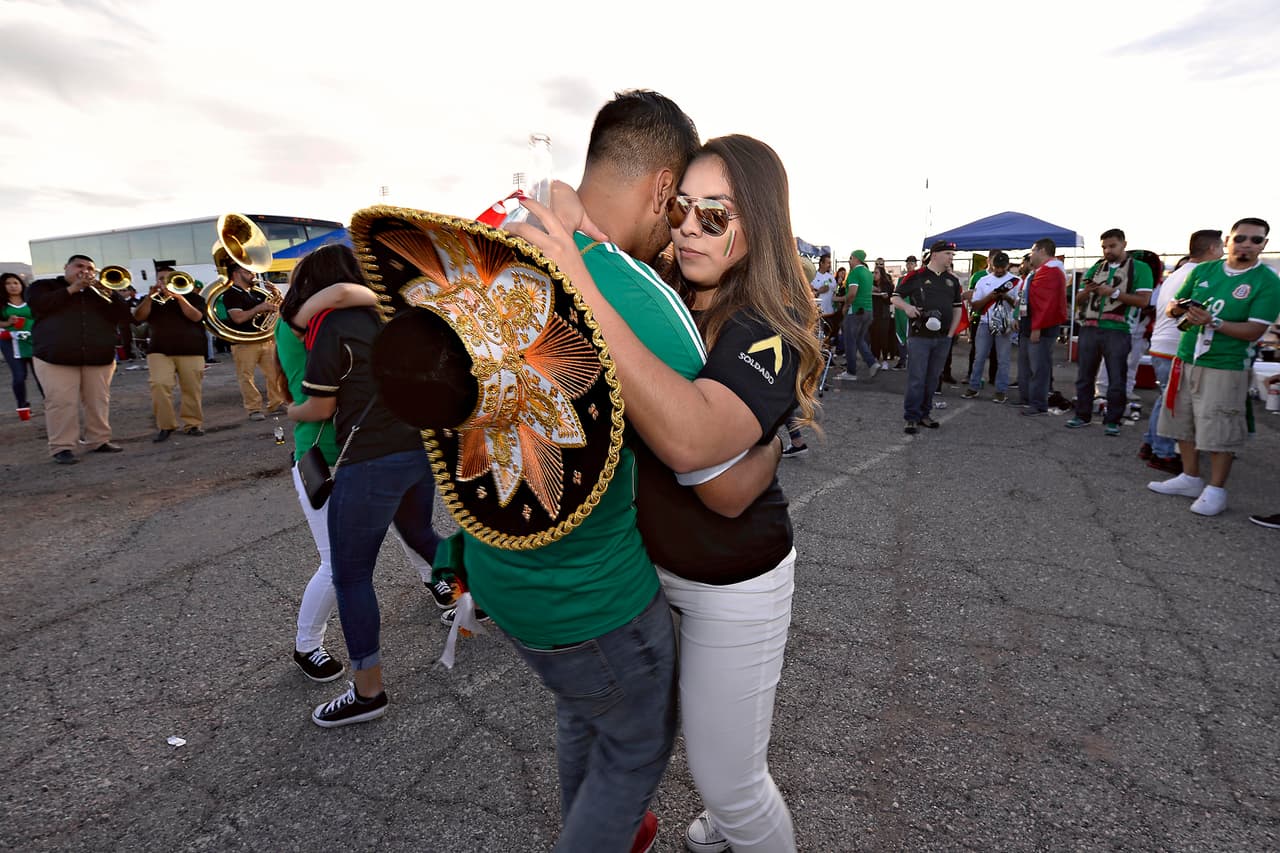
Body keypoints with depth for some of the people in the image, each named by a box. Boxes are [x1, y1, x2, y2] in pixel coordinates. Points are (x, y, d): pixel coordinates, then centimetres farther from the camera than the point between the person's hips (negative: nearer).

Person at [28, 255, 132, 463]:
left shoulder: (99, 291, 17)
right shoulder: (44, 286, 13)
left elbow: (124, 316, 4)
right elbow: (38, 304, -9)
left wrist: (109, 292, -10)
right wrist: (72, 289, -6)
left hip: (99, 357, 3)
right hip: (56, 357, -3)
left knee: (99, 402, 5)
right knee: (62, 403, -7)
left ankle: (99, 441, 14)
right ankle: (61, 447, -3)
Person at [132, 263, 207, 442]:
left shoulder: (191, 297, 12)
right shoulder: (149, 299, 18)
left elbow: (196, 316, -7)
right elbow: (138, 317, 0)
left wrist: (179, 297, -13)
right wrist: (150, 296, -9)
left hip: (191, 351, -1)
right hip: (159, 351, 1)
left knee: (193, 389, -2)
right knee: (159, 385, -15)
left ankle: (192, 424, 9)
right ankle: (164, 425, -8)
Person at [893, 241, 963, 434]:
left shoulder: (952, 280, 14)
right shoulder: (916, 277, -2)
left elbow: (958, 308, 19)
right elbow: (895, 298, 2)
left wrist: (951, 334, 9)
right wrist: (907, 307, -19)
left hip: (943, 338, 5)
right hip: (919, 337, -5)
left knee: (933, 378, 9)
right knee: (916, 378, -6)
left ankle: (924, 414, 20)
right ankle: (912, 418, 0)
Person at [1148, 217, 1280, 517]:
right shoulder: (1203, 271, 8)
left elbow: (1254, 331, -12)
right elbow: (1173, 306, 14)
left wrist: (1213, 322, -26)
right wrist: (1178, 307, -10)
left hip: (1225, 367, -5)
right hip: (1186, 359, 5)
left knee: (1219, 432, -2)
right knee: (1183, 422, 12)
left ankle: (1215, 490, 10)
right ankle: (1190, 479, 25)